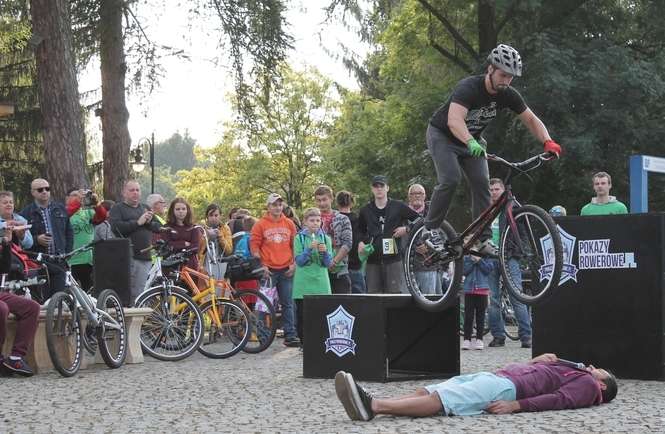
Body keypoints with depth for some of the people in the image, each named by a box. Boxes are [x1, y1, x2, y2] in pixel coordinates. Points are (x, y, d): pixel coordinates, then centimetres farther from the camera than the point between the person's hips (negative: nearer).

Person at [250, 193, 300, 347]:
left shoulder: (289, 224, 10)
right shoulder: (260, 224, 0)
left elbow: (295, 245, 14)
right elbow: (254, 246, -1)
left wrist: (294, 264, 4)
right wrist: (261, 265, -8)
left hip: (286, 270, 3)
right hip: (268, 270, -3)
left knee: (287, 304, 3)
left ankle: (290, 335, 5)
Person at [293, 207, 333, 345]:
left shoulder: (325, 238, 9)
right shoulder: (299, 238, 3)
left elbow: (328, 263, 5)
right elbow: (299, 261, -4)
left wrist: (325, 252, -14)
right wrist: (309, 249, -17)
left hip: (320, 283, 1)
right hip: (303, 284, -1)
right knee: (302, 315, -1)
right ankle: (304, 343, 7)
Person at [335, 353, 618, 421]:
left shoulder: (586, 383, 13)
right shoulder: (570, 370, 38)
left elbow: (561, 399, -9)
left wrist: (517, 405, -21)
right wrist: (534, 363, 22)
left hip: (507, 387, -8)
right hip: (495, 376, 8)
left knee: (438, 400, -27)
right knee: (425, 391, -13)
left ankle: (373, 406, -44)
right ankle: (369, 405, -31)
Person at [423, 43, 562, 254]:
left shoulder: (508, 95, -15)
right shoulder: (468, 87, -34)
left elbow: (531, 120, -8)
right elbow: (454, 120, -49)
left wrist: (548, 142, -27)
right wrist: (471, 143, -67)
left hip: (472, 138, 5)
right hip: (442, 134, -5)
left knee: (481, 183, -11)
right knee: (450, 179, -24)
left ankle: (483, 238, -7)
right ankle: (431, 229, -10)